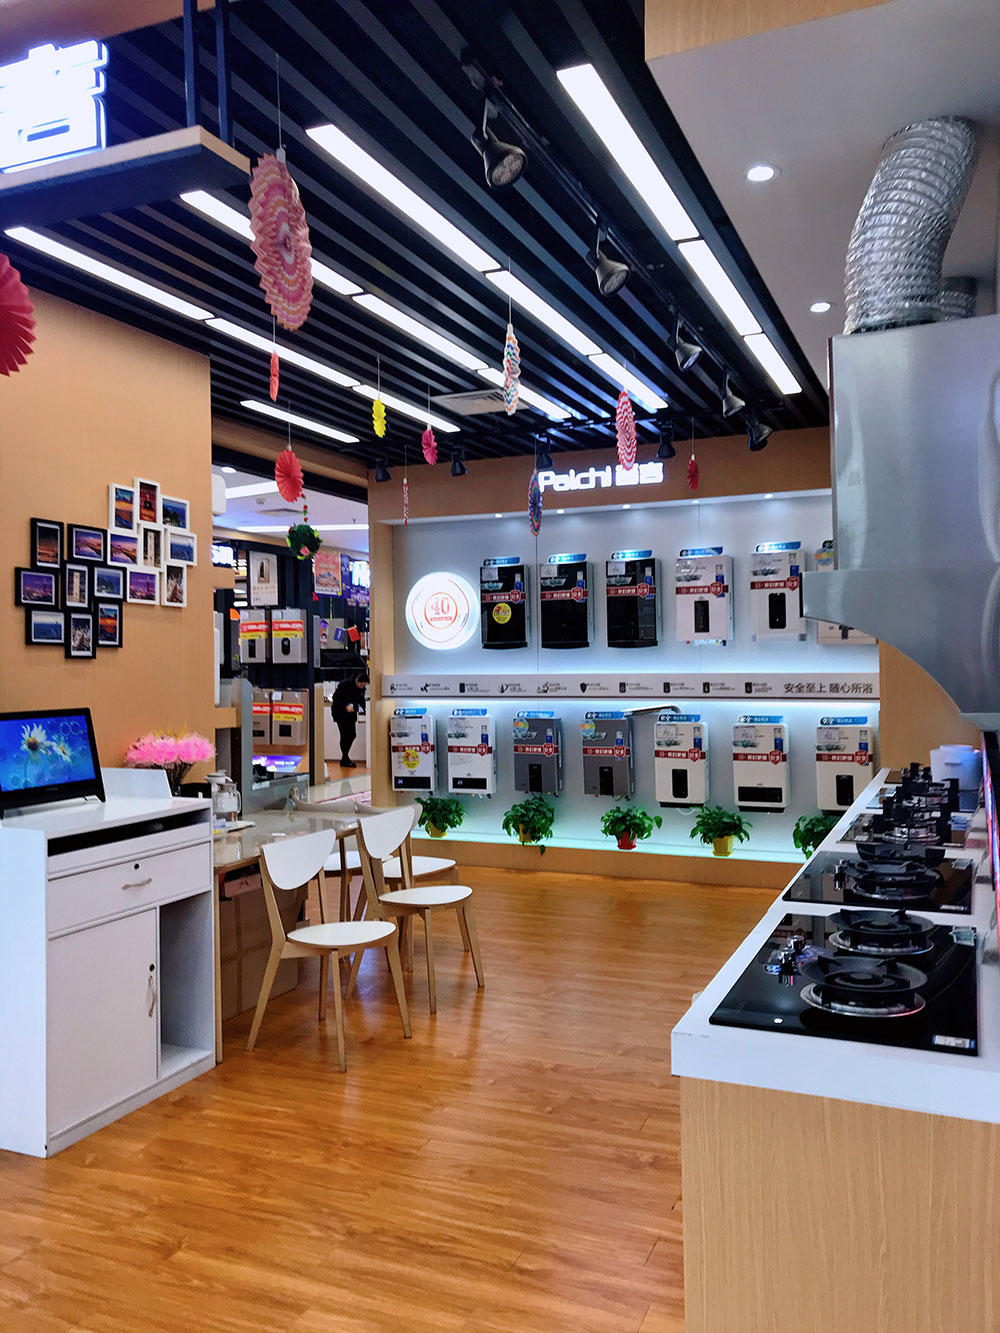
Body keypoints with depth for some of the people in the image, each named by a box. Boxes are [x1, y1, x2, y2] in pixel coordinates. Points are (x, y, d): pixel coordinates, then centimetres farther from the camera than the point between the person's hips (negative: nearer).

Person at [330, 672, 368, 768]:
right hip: (340, 711, -7)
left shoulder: (362, 688, -2)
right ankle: (345, 760, 0)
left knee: (352, 735, 3)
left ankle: (345, 758, 18)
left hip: (351, 712, 7)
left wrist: (364, 709, -9)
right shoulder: (345, 684, -21)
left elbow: (361, 700, 10)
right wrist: (346, 706, -28)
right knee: (345, 734, -9)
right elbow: (335, 698, -18)